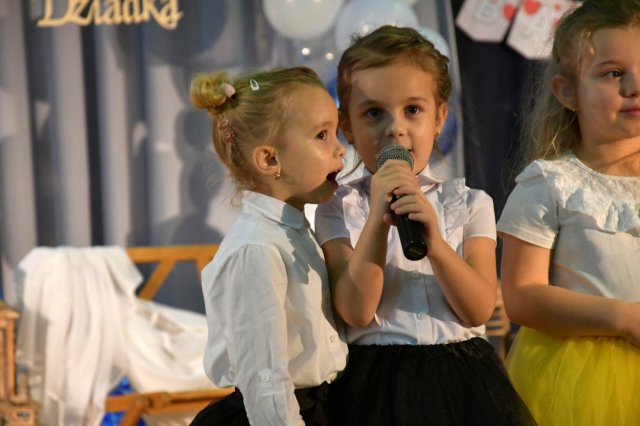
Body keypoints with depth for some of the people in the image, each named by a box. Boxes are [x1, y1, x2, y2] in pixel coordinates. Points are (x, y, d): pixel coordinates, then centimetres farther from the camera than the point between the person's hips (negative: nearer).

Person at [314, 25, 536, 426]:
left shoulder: (469, 204, 5)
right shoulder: (339, 210, 1)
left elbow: (479, 310, -6)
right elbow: (356, 312, -11)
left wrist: (436, 244, -21)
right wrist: (378, 221, -20)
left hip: (461, 373, 2)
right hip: (379, 379, -2)